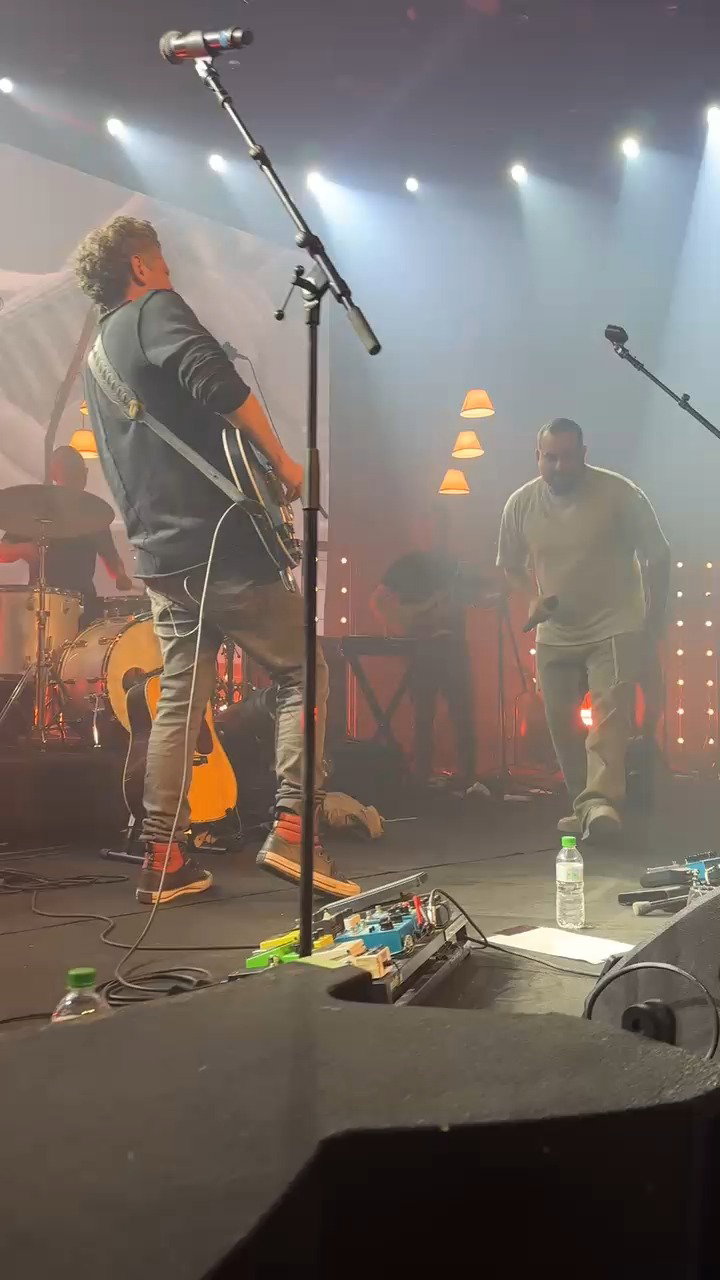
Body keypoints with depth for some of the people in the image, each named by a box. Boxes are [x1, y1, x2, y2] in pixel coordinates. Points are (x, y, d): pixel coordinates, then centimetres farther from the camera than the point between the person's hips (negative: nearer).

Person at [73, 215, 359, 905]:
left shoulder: (97, 355, 23)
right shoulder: (157, 309, -3)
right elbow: (217, 382, -23)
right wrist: (281, 460, -13)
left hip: (159, 556, 8)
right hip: (222, 543, -8)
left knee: (180, 699, 10)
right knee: (303, 673, 3)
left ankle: (163, 858, 10)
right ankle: (291, 828, -5)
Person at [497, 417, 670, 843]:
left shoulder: (619, 493, -13)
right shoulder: (521, 504, -2)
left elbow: (657, 556, -4)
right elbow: (512, 564, 14)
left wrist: (655, 624, -6)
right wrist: (533, 597, -5)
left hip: (615, 628, -4)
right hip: (555, 634, 4)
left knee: (611, 711, -20)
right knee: (562, 724, 7)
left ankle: (601, 802, -32)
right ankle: (585, 805, 19)